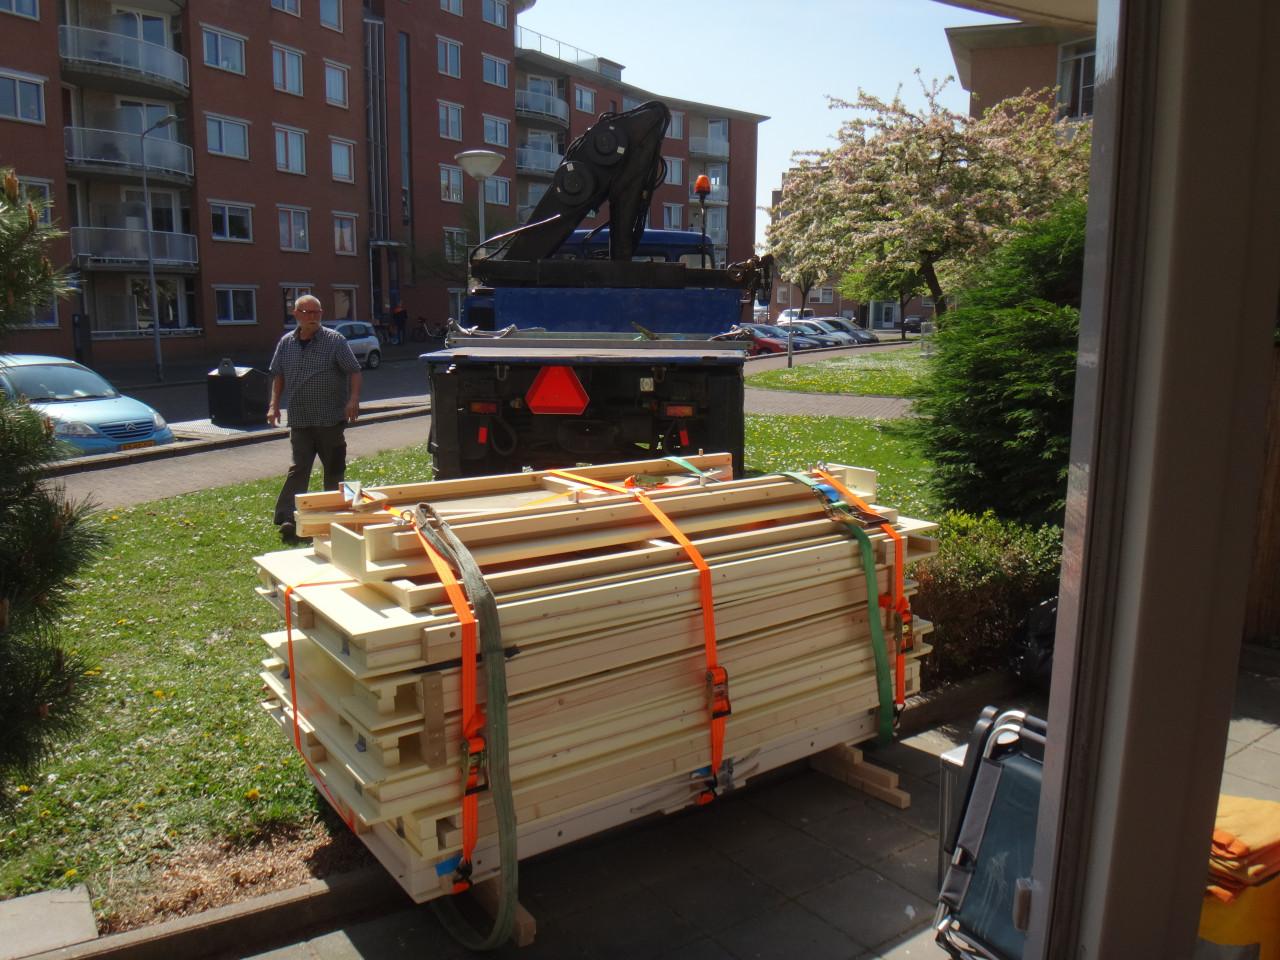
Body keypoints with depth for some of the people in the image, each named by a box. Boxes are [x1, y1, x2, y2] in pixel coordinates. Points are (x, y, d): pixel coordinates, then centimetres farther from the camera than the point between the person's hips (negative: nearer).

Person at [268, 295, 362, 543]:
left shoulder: (335, 340, -5)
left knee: (335, 468, 8)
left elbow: (354, 370, -7)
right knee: (298, 468, -2)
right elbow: (278, 374, 16)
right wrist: (274, 404, 7)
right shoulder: (286, 343, 7)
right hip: (299, 420, 2)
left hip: (331, 419, -2)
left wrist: (354, 399, -20)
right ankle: (287, 519, -4)